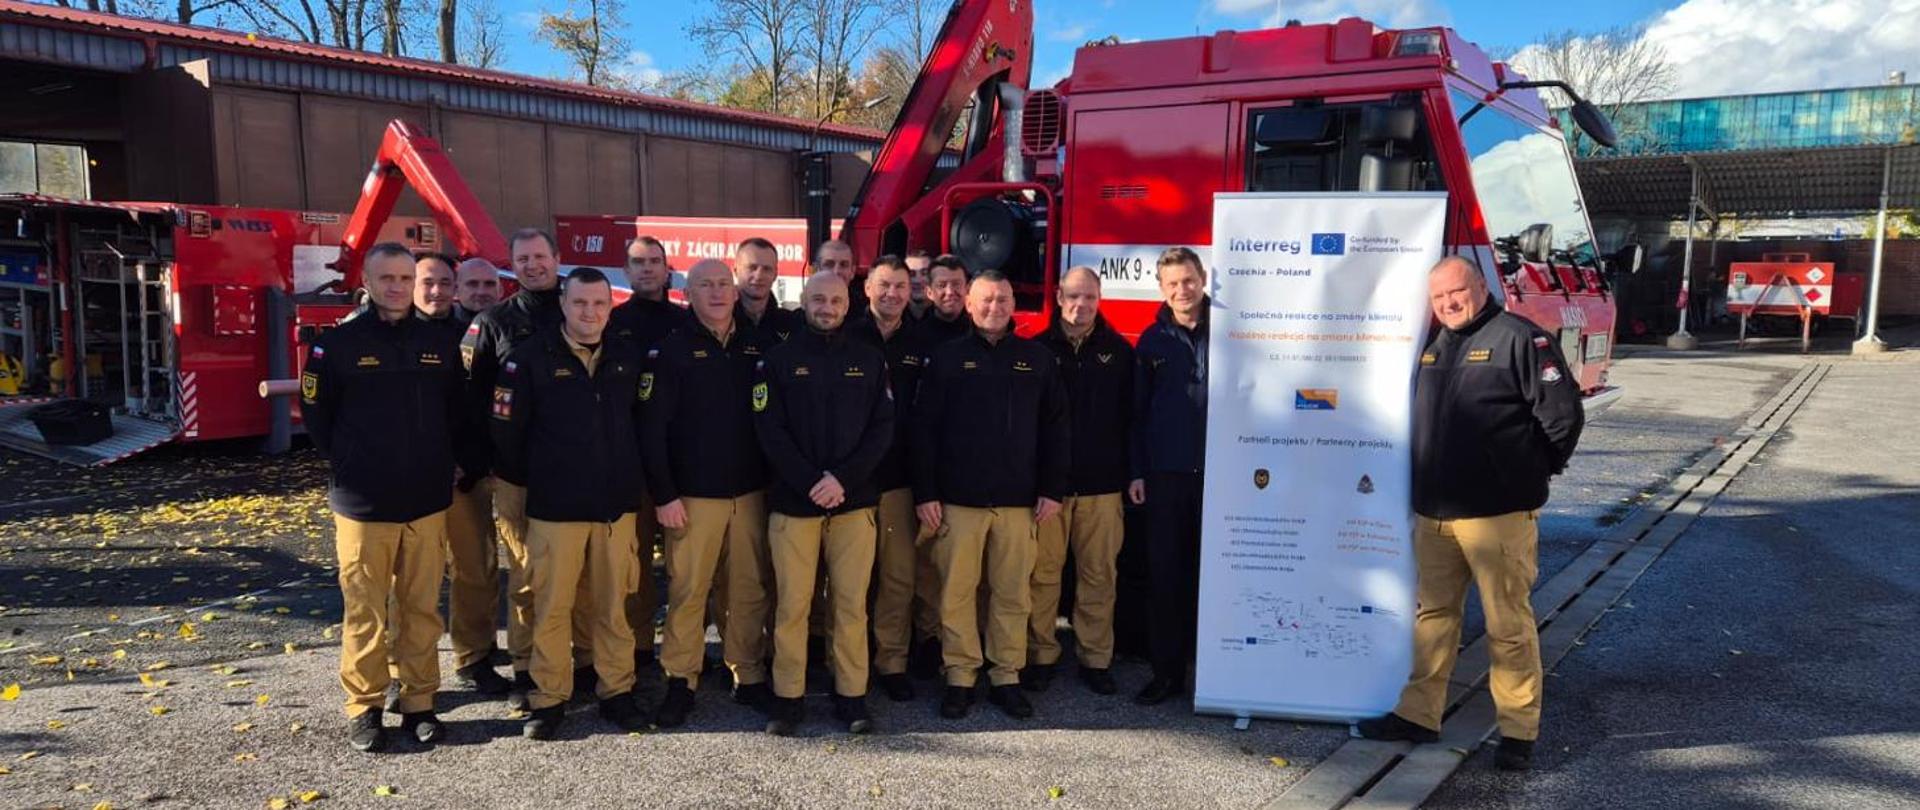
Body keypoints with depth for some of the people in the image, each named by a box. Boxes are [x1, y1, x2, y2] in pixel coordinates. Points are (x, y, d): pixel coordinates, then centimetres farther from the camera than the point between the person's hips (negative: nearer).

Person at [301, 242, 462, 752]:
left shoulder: (437, 343, 7)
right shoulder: (337, 343, -3)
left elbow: (454, 410, 15)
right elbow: (316, 413, 2)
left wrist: (435, 461, 8)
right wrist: (348, 466, 1)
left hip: (428, 500, 3)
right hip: (362, 502, -3)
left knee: (422, 608, 8)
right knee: (365, 610, 4)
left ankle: (419, 703, 19)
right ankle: (363, 709, 16)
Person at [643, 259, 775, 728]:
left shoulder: (758, 348, 8)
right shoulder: (673, 351, -1)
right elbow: (652, 428, -4)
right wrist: (664, 495, -9)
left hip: (751, 492, 3)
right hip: (693, 495, -3)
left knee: (751, 589, 6)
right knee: (687, 589, 0)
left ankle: (749, 676, 19)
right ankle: (681, 682, 13)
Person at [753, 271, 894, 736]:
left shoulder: (870, 361, 9)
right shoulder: (779, 359, 4)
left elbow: (882, 429, 3)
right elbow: (769, 430, -3)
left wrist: (842, 479, -10)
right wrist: (811, 482, -13)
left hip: (854, 502, 1)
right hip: (793, 502, -1)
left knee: (851, 604, 3)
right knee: (791, 604, 1)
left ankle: (851, 697, 13)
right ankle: (787, 698, 12)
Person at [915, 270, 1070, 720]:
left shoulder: (1037, 359, 9)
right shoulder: (948, 357, 4)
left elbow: (1055, 429, 9)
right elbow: (924, 429, 1)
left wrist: (1053, 489, 3)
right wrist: (925, 493, -5)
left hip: (1019, 501, 1)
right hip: (958, 499, -1)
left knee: (1012, 594, 5)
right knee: (957, 592, 2)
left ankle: (1007, 678, 17)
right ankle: (960, 677, 14)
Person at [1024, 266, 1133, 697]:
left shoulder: (1118, 351, 7)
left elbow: (1130, 415, 8)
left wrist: (1132, 471, 3)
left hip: (1102, 484, 1)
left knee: (1098, 574, 5)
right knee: (1043, 572, 2)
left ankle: (1096, 659, 16)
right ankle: (1040, 657, 13)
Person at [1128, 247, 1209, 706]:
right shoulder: (1152, 341, 8)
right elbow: (1137, 412, 9)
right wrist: (1137, 472, 4)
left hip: (1218, 471, -1)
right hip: (1165, 474, 2)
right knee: (1166, 574, 4)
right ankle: (1167, 671, 13)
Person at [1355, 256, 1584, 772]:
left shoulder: (1519, 338, -8)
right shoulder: (1432, 346, 15)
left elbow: (1562, 412, -11)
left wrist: (1536, 469, 1)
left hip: (1498, 514, -7)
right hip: (1433, 513, 7)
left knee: (1509, 624, 1)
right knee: (1434, 615, 14)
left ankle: (1519, 730, 12)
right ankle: (1418, 715, 22)